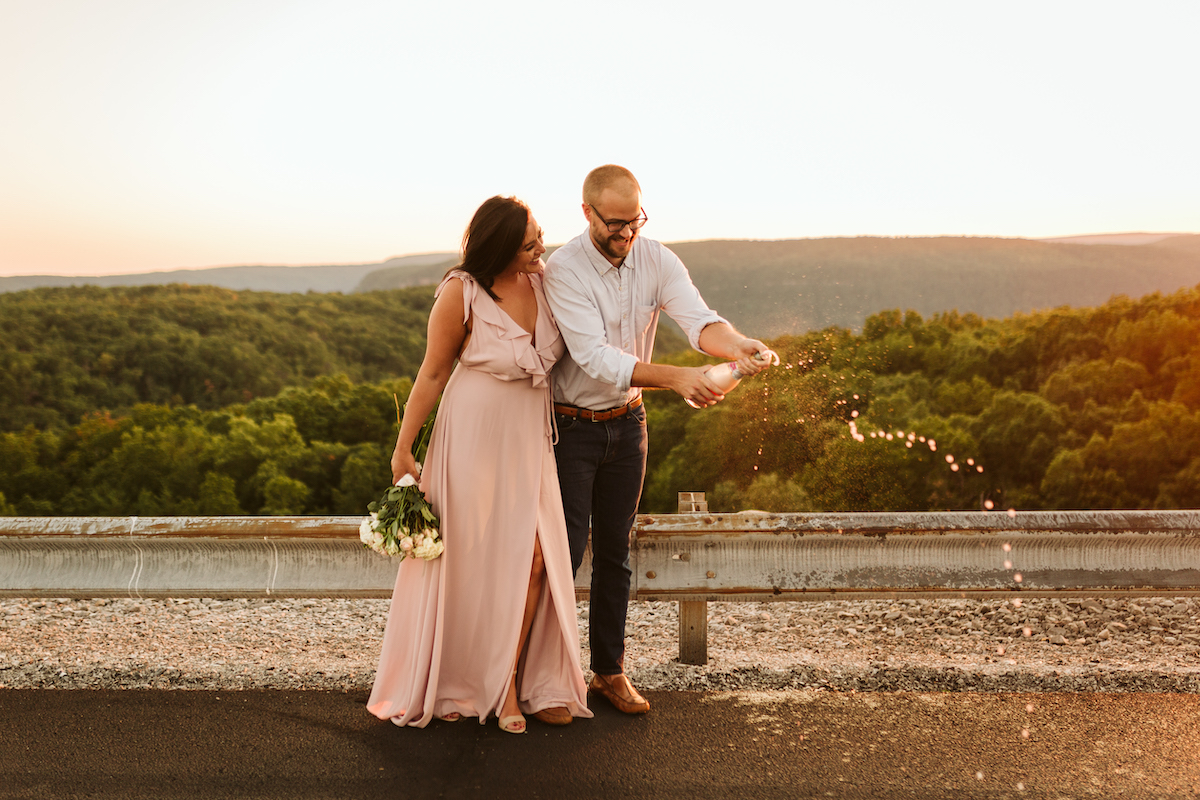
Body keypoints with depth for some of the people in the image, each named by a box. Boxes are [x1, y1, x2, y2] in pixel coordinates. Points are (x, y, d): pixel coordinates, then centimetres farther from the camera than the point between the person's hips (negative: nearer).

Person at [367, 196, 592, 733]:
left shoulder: (542, 280, -3)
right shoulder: (462, 293, -17)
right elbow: (432, 373, -8)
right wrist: (402, 450, -5)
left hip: (532, 441, 4)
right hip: (476, 434, -4)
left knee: (533, 558, -2)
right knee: (472, 559, 4)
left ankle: (511, 681, 11)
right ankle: (453, 685, 22)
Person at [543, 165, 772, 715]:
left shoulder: (656, 261, -5)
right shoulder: (563, 270, -19)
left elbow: (698, 319, -20)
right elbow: (595, 357, -30)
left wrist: (735, 344, -43)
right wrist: (675, 378, -42)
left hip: (626, 422, 5)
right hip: (571, 425, -4)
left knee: (615, 551, 12)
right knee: (567, 550, -4)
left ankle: (609, 671, 23)